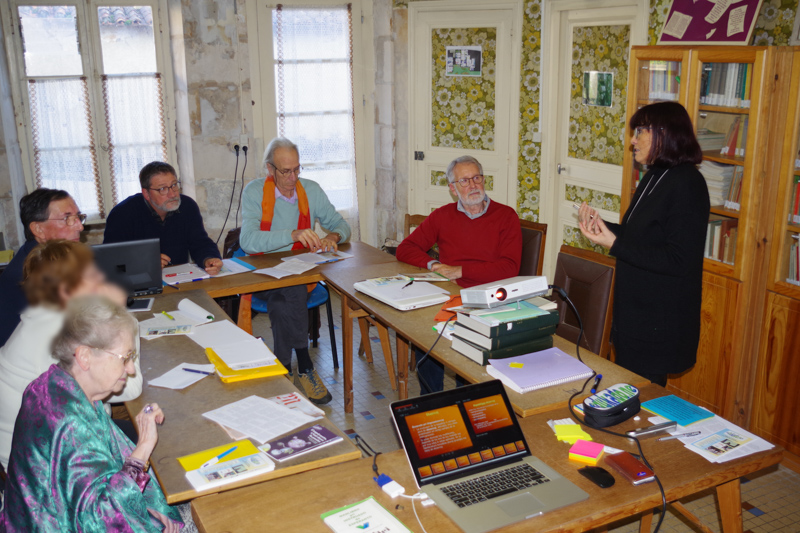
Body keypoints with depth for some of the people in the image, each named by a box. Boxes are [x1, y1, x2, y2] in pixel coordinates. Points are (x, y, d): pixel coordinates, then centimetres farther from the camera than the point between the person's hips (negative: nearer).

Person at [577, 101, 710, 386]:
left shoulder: (687, 184, -18)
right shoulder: (654, 176, 11)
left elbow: (677, 261, -23)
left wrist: (614, 244, -24)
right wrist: (602, 225, 3)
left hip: (659, 324, -9)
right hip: (634, 313, 9)